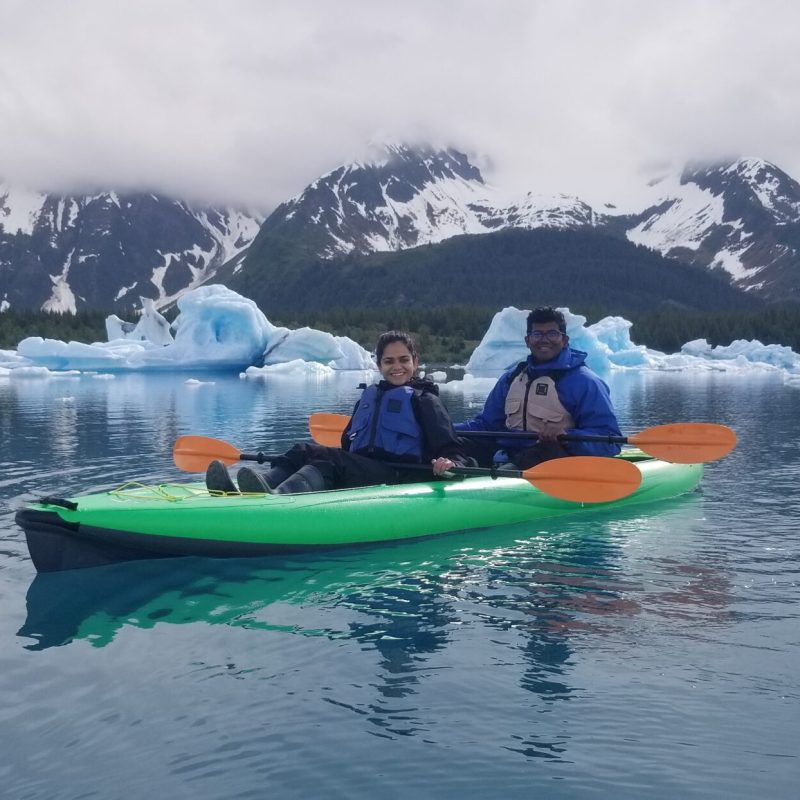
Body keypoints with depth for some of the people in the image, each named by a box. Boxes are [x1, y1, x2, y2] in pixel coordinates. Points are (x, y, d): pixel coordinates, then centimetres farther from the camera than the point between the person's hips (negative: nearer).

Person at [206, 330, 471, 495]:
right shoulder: (368, 396, 25)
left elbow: (455, 453, -3)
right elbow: (348, 445, 27)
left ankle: (272, 499, -61)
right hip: (359, 474, 6)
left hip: (399, 479, -6)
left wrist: (448, 464, -24)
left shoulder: (424, 400, 7)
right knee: (304, 451, -17)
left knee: (324, 457, -30)